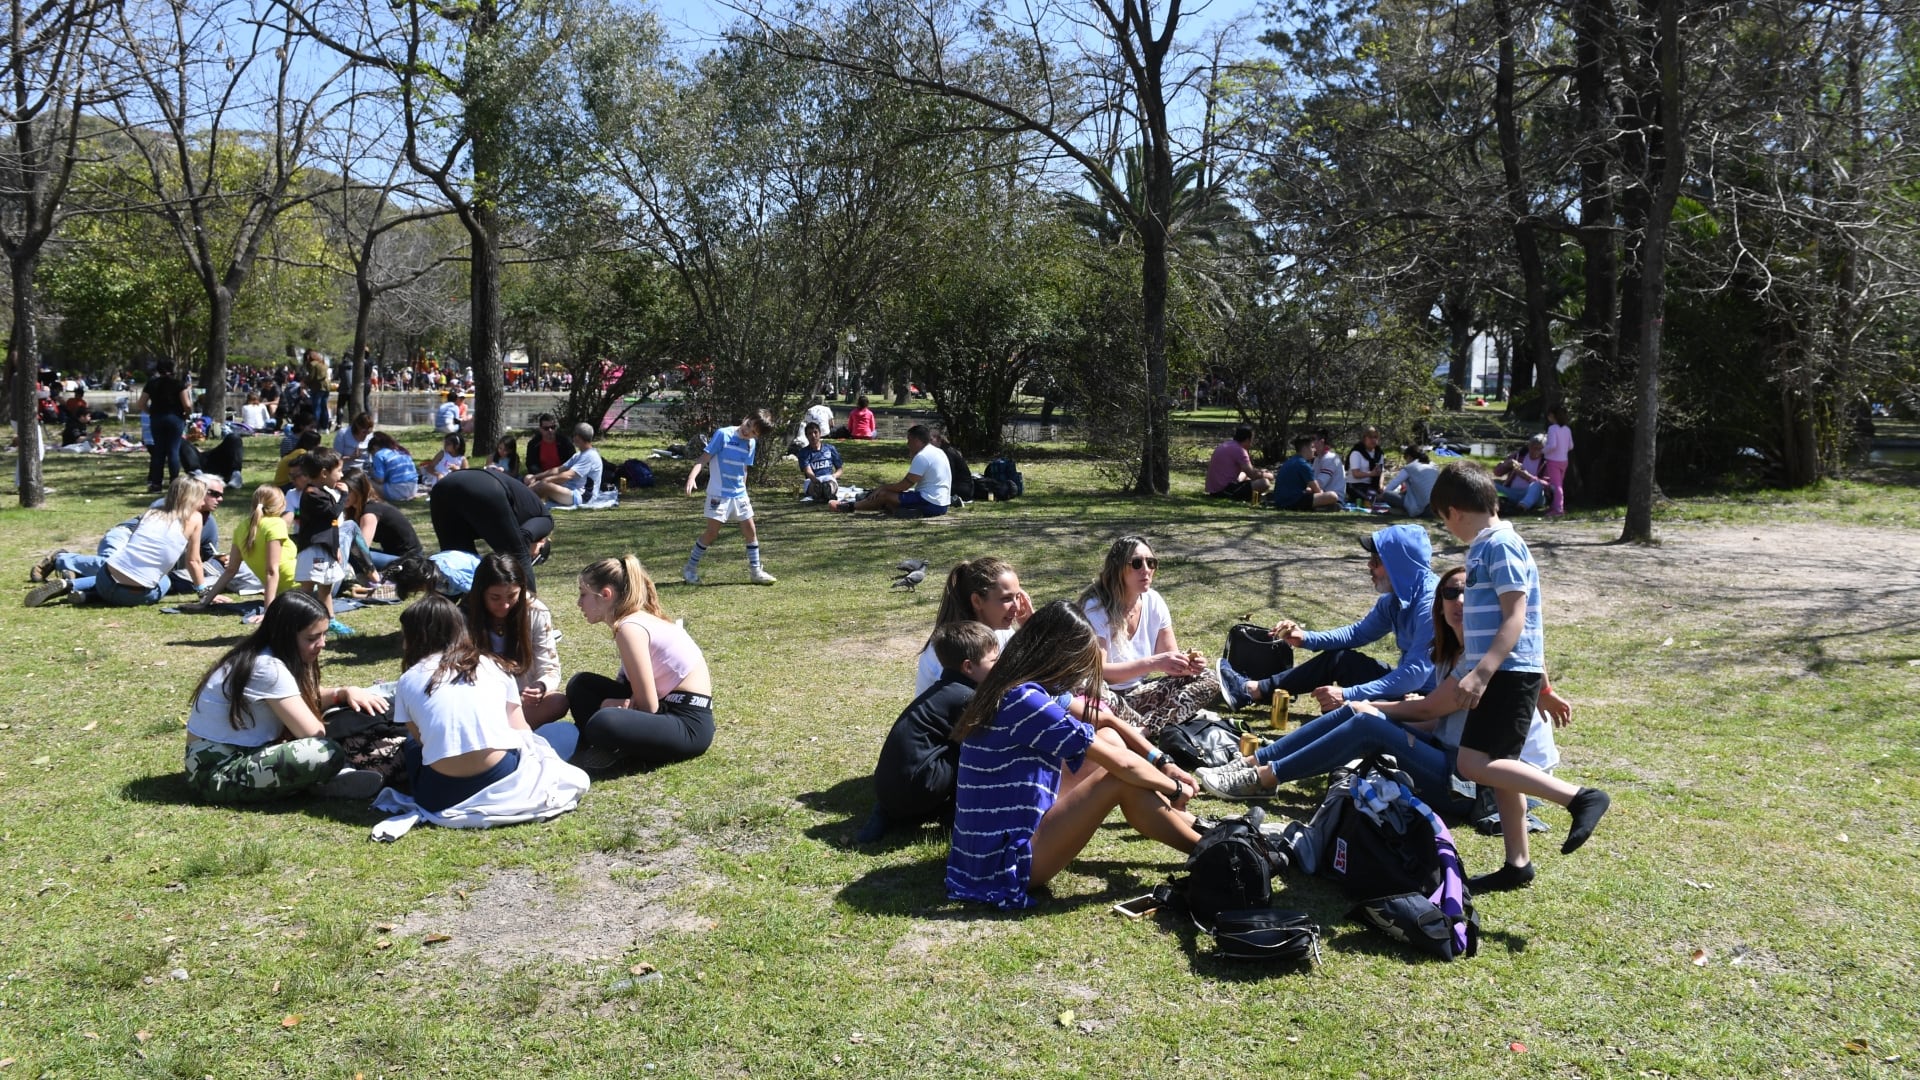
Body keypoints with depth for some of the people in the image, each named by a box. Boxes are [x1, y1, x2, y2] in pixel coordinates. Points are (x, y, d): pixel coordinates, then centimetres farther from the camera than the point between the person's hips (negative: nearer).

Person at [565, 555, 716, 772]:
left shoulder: (630, 628, -17)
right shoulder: (639, 618, 10)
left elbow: (648, 706, -18)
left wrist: (612, 707, 0)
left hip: (689, 724, -10)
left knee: (602, 724, -36)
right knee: (581, 684, 12)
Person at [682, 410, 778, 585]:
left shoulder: (752, 444, 6)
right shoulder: (723, 434, -12)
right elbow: (705, 457, -14)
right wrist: (692, 477, -26)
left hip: (739, 494, 6)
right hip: (719, 493, -6)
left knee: (750, 530, 6)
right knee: (712, 532, -5)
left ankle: (755, 571, 17)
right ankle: (689, 569, 9)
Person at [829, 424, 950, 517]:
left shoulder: (922, 456, -15)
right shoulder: (936, 452, 15)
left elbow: (904, 485, -14)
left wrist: (883, 487, 0)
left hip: (930, 503, -9)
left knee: (884, 495, -1)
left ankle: (850, 506, 15)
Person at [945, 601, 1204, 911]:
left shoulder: (1006, 690, 7)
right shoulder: (1025, 700, -22)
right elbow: (1123, 764, -16)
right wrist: (1175, 789, 0)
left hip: (995, 844, 10)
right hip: (1007, 865, -10)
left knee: (1108, 738, 7)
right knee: (1122, 780, -13)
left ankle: (1189, 825, 14)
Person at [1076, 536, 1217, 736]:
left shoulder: (1153, 602, -2)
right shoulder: (1095, 608, -19)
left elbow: (1169, 658, 4)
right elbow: (1096, 671, -26)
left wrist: (1186, 664, -20)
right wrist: (1152, 663, -34)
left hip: (1136, 694, 8)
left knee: (1208, 680, -9)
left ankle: (1142, 731, -25)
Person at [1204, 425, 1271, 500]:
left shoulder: (1225, 445, 16)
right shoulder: (1239, 450, -12)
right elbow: (1252, 475, -12)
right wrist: (1268, 475, 8)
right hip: (1225, 490, -10)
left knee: (1244, 475, 37)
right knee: (1265, 483, -14)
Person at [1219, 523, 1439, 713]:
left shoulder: (1430, 604, -26)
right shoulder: (1394, 597, 4)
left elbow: (1415, 674, -31)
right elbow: (1359, 632, 18)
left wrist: (1348, 694, -32)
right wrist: (1306, 638, 4)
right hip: (1405, 684, 9)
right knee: (1336, 658, 9)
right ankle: (1252, 690, 12)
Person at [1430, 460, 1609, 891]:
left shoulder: (1500, 545, -14)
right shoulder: (1486, 545, 15)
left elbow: (1515, 617, -20)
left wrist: (1481, 672, -28)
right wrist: (1541, 675, 29)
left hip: (1509, 673, -10)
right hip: (1503, 674, 10)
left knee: (1476, 764, -15)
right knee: (1496, 767, 12)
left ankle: (1580, 798, -13)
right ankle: (1518, 865, 18)